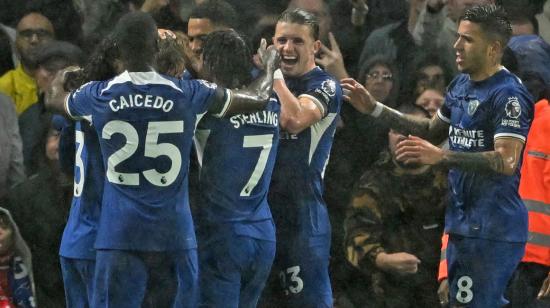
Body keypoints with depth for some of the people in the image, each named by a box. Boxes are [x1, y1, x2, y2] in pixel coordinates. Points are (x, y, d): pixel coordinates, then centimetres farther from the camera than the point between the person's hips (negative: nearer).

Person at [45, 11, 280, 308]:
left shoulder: (98, 96, 0)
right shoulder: (188, 95, -3)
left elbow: (53, 98, 25)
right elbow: (257, 98, 11)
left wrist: (62, 77, 48)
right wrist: (270, 64, 32)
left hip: (119, 235, 0)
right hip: (173, 233, 0)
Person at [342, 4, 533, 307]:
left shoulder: (508, 95, -16)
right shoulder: (460, 85, 12)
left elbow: (506, 162, -25)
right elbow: (431, 132, 24)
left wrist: (441, 157, -30)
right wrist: (375, 109, 16)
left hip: (493, 229, -9)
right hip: (463, 222, 9)